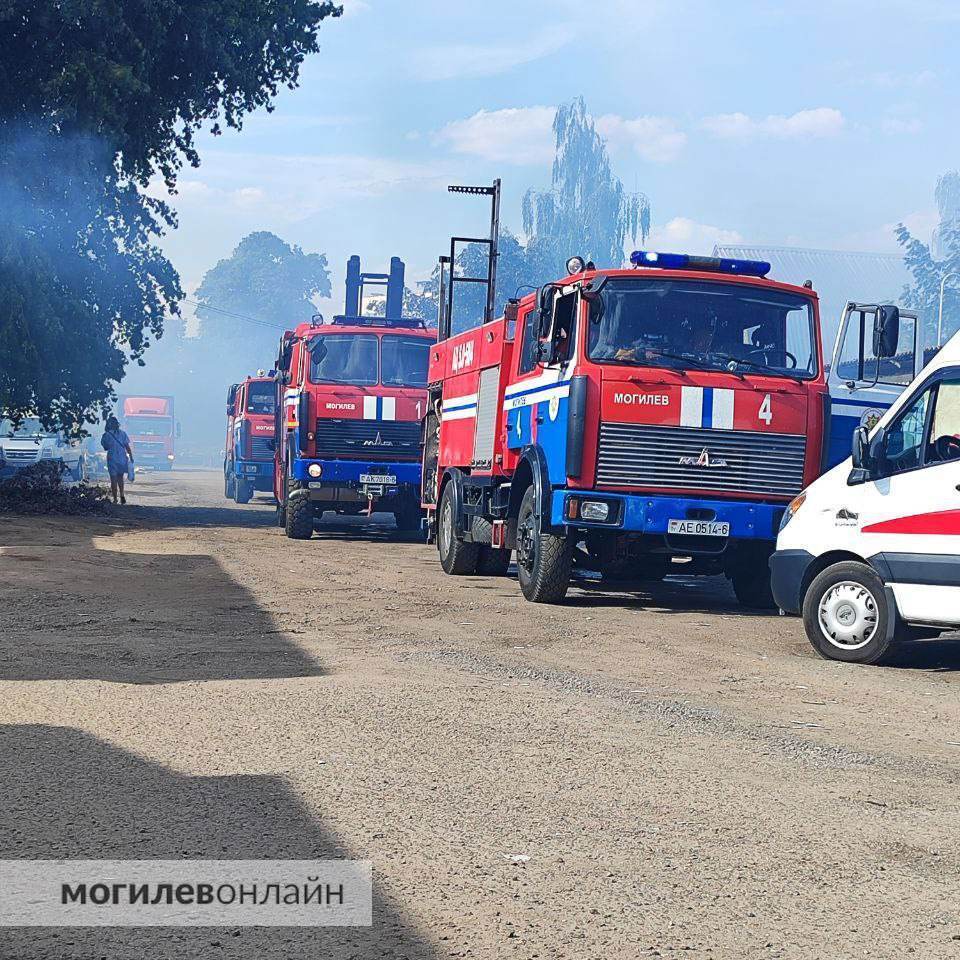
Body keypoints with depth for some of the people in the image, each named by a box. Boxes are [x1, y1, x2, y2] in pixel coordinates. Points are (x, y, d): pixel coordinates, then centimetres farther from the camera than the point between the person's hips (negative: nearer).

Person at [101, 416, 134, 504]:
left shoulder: (106, 435, -7)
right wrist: (131, 457, 5)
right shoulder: (122, 433, -1)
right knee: (120, 477, 19)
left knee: (113, 479, 5)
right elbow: (127, 447, -2)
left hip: (112, 459, -2)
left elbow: (105, 447, 3)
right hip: (122, 458, 2)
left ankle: (115, 499, 4)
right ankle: (122, 495, 6)